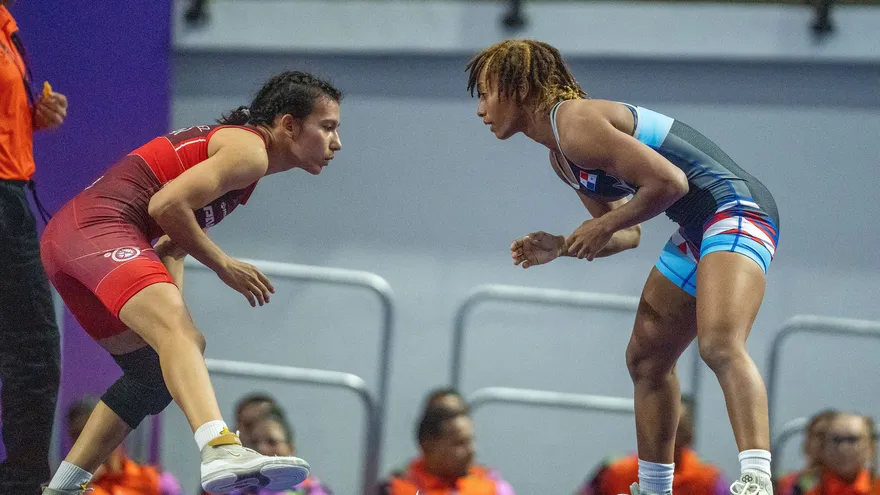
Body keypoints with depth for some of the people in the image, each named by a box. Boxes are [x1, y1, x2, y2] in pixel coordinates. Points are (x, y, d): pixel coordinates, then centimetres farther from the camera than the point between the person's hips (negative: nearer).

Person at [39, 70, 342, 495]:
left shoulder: (222, 146, 27)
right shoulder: (248, 150, -5)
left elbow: (171, 241, 26)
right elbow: (166, 205, -16)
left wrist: (172, 295, 8)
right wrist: (222, 265, -5)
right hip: (97, 225, -11)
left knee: (156, 372, 19)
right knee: (176, 331, -31)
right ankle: (222, 452, -56)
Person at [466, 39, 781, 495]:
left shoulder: (576, 123, -16)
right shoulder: (561, 158, 17)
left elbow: (668, 181, -23)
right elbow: (627, 233, 23)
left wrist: (604, 226, -12)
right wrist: (562, 247, 7)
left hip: (735, 207, -11)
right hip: (696, 231, 11)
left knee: (719, 344, -32)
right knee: (646, 358, 19)